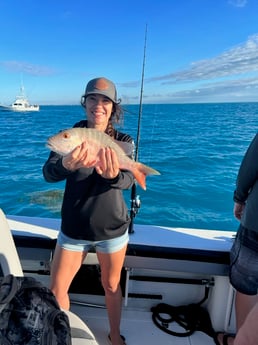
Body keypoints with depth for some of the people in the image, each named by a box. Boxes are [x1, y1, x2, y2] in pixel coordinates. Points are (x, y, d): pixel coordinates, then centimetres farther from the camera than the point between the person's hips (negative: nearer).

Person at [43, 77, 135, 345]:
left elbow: (128, 180, -21)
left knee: (111, 286, 16)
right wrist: (67, 165, -44)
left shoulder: (123, 141, -8)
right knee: (56, 288, 10)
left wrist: (112, 175, -45)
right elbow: (48, 173, -21)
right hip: (73, 228, 1)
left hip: (112, 229, -1)